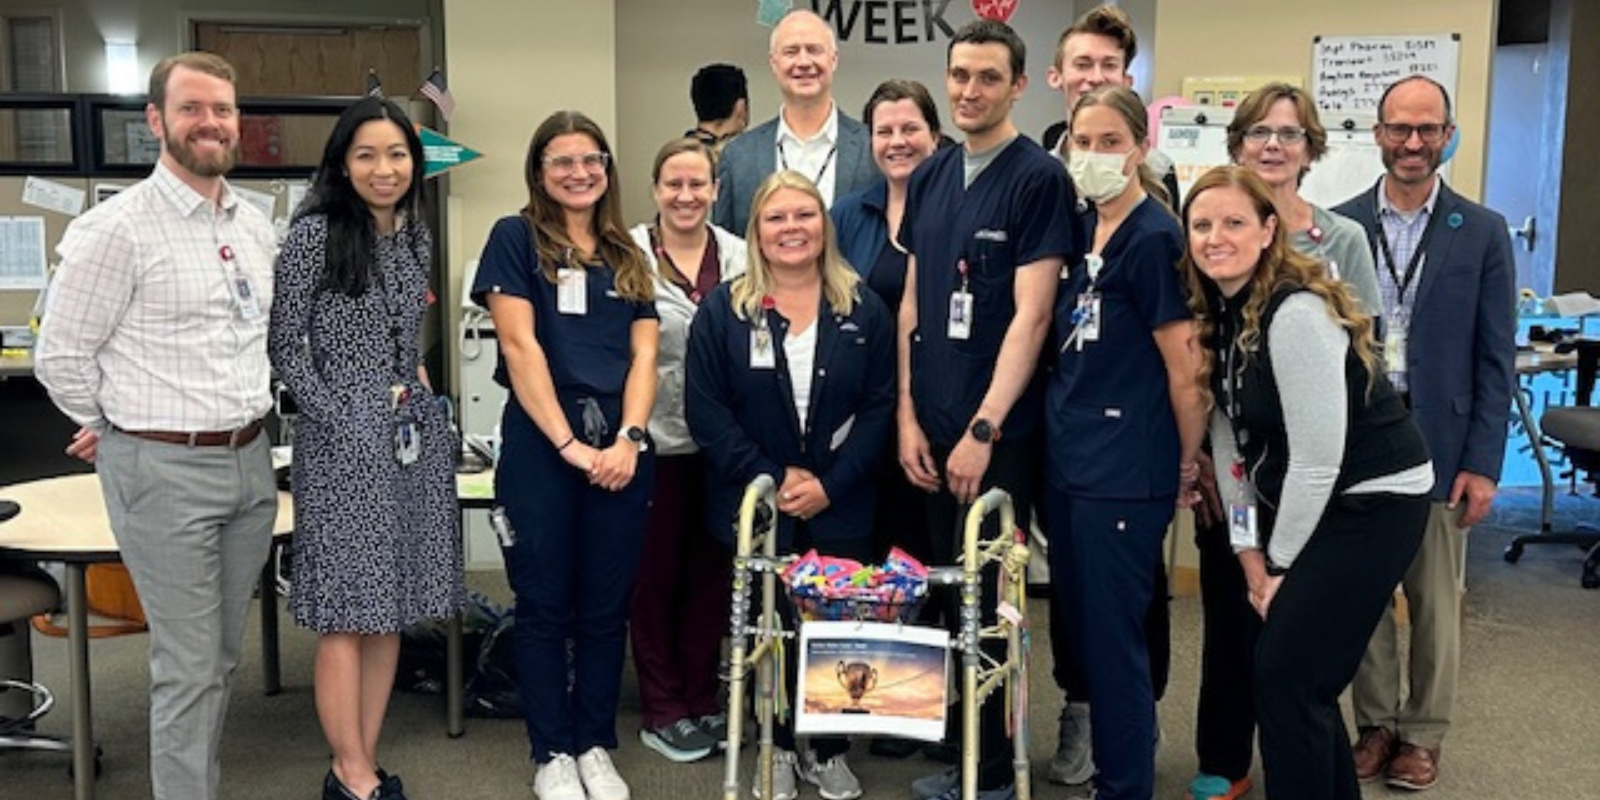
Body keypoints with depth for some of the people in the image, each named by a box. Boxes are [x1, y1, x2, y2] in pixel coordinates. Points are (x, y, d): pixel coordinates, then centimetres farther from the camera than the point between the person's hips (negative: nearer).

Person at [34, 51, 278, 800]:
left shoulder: (256, 224, 8)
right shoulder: (118, 227, -12)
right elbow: (60, 354, -7)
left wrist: (243, 428, 15)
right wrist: (127, 430, 4)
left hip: (251, 462, 7)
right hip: (164, 471, -6)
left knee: (222, 656, 16)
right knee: (187, 666, 1)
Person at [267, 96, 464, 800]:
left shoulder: (417, 235, 11)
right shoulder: (314, 233, -8)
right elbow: (285, 343, -8)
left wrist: (417, 382, 7)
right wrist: (339, 417, -13)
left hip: (414, 433, 7)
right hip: (343, 437, -6)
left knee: (392, 606, 9)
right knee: (347, 610, -2)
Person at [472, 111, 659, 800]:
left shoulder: (627, 254, 15)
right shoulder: (516, 238, 2)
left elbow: (644, 353, 7)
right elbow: (520, 346, -7)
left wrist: (628, 438, -9)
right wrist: (569, 442, -14)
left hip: (620, 444, 4)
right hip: (540, 440, -4)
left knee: (606, 607, 9)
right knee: (544, 605, 5)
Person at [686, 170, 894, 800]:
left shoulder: (864, 310, 3)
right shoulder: (723, 310, -1)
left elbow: (880, 406, -1)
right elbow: (707, 411, -6)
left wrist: (832, 483, -12)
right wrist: (771, 479, -13)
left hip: (841, 507, 1)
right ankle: (777, 749, 25)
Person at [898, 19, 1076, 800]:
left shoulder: (1040, 178, -8)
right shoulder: (929, 176, 10)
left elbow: (1031, 315, -14)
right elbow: (913, 303, 11)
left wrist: (984, 427, -17)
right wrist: (909, 414, 5)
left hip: (1000, 428, -6)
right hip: (933, 423, 6)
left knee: (984, 598, 1)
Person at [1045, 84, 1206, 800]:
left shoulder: (1153, 237, -14)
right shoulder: (1082, 231, 11)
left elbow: (1187, 366, -13)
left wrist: (1189, 465, -5)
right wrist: (1063, 433, 15)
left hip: (1125, 472, -8)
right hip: (1067, 460, 8)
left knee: (1111, 636, 0)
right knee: (1074, 628, 17)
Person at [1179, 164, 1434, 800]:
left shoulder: (1296, 314, -22)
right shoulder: (1218, 312, 4)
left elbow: (1318, 457, -22)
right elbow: (1229, 435, 5)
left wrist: (1280, 566, -12)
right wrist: (1250, 554, 2)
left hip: (1370, 502, -8)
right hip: (1296, 502, 8)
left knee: (1286, 672, -8)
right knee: (1304, 669, 12)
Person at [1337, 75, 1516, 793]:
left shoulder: (1482, 233, 1)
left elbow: (1495, 358, 0)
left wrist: (1483, 464, -6)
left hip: (1439, 444, -1)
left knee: (1435, 600, 9)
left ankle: (1422, 734, 24)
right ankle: (1375, 722, 25)